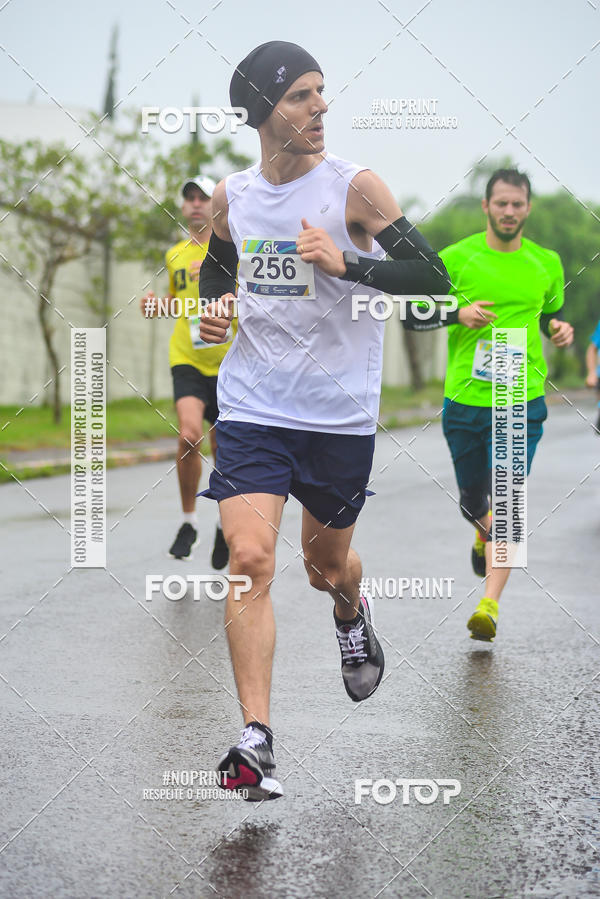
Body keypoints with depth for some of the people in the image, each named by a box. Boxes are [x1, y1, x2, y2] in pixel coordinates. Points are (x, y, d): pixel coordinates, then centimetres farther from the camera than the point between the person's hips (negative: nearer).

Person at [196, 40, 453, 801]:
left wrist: (347, 262, -26)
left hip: (341, 415, -1)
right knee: (250, 559, -15)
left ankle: (351, 617, 54)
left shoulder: (355, 187, -8)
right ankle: (255, 739, -14)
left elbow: (432, 276, -12)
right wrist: (215, 307, 2)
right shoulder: (231, 197, 3)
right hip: (252, 408, 1)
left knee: (326, 563, 15)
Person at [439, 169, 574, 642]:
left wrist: (561, 329, -1)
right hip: (464, 400, 1)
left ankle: (490, 603, -17)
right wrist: (459, 312, -14)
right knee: (473, 499, 13)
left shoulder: (547, 263, 6)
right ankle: (485, 537, 50)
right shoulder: (456, 258, -1)